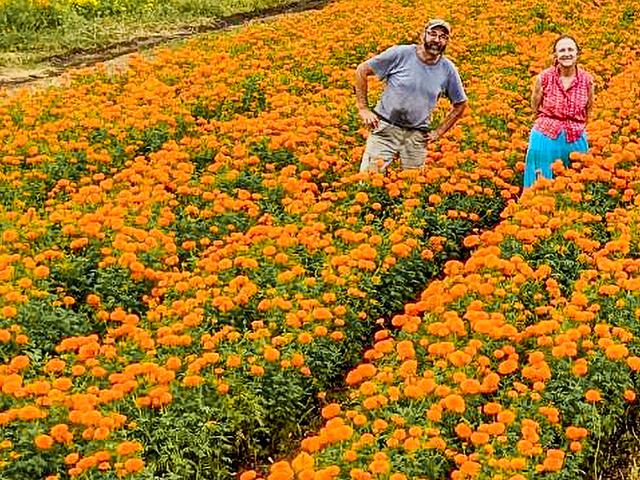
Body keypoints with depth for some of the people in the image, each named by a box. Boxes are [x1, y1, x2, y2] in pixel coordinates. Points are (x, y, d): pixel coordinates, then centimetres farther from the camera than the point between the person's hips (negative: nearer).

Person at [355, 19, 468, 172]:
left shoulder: (448, 69, 0)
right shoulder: (400, 53, -9)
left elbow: (460, 104, 15)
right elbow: (361, 71, -2)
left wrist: (438, 132, 8)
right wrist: (363, 109, -5)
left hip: (417, 136, 2)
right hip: (385, 128, -2)